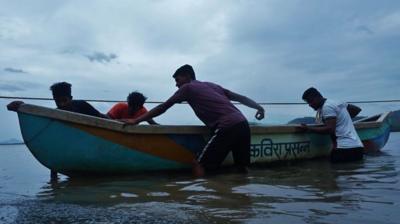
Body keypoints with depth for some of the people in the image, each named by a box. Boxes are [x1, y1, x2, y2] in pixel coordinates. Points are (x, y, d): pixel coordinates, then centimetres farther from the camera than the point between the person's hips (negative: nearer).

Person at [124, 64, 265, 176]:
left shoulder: (187, 88, 8)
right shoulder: (211, 85, 26)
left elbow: (163, 108, 8)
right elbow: (238, 97, 26)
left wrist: (136, 121, 13)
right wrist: (258, 107, 36)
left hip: (227, 128, -8)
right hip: (243, 124, 8)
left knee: (199, 166, -1)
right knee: (242, 168, 18)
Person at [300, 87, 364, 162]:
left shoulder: (327, 106, -10)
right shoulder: (336, 103, 18)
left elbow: (330, 129, -19)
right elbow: (357, 109, 27)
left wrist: (308, 129, -15)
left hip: (345, 148, -9)